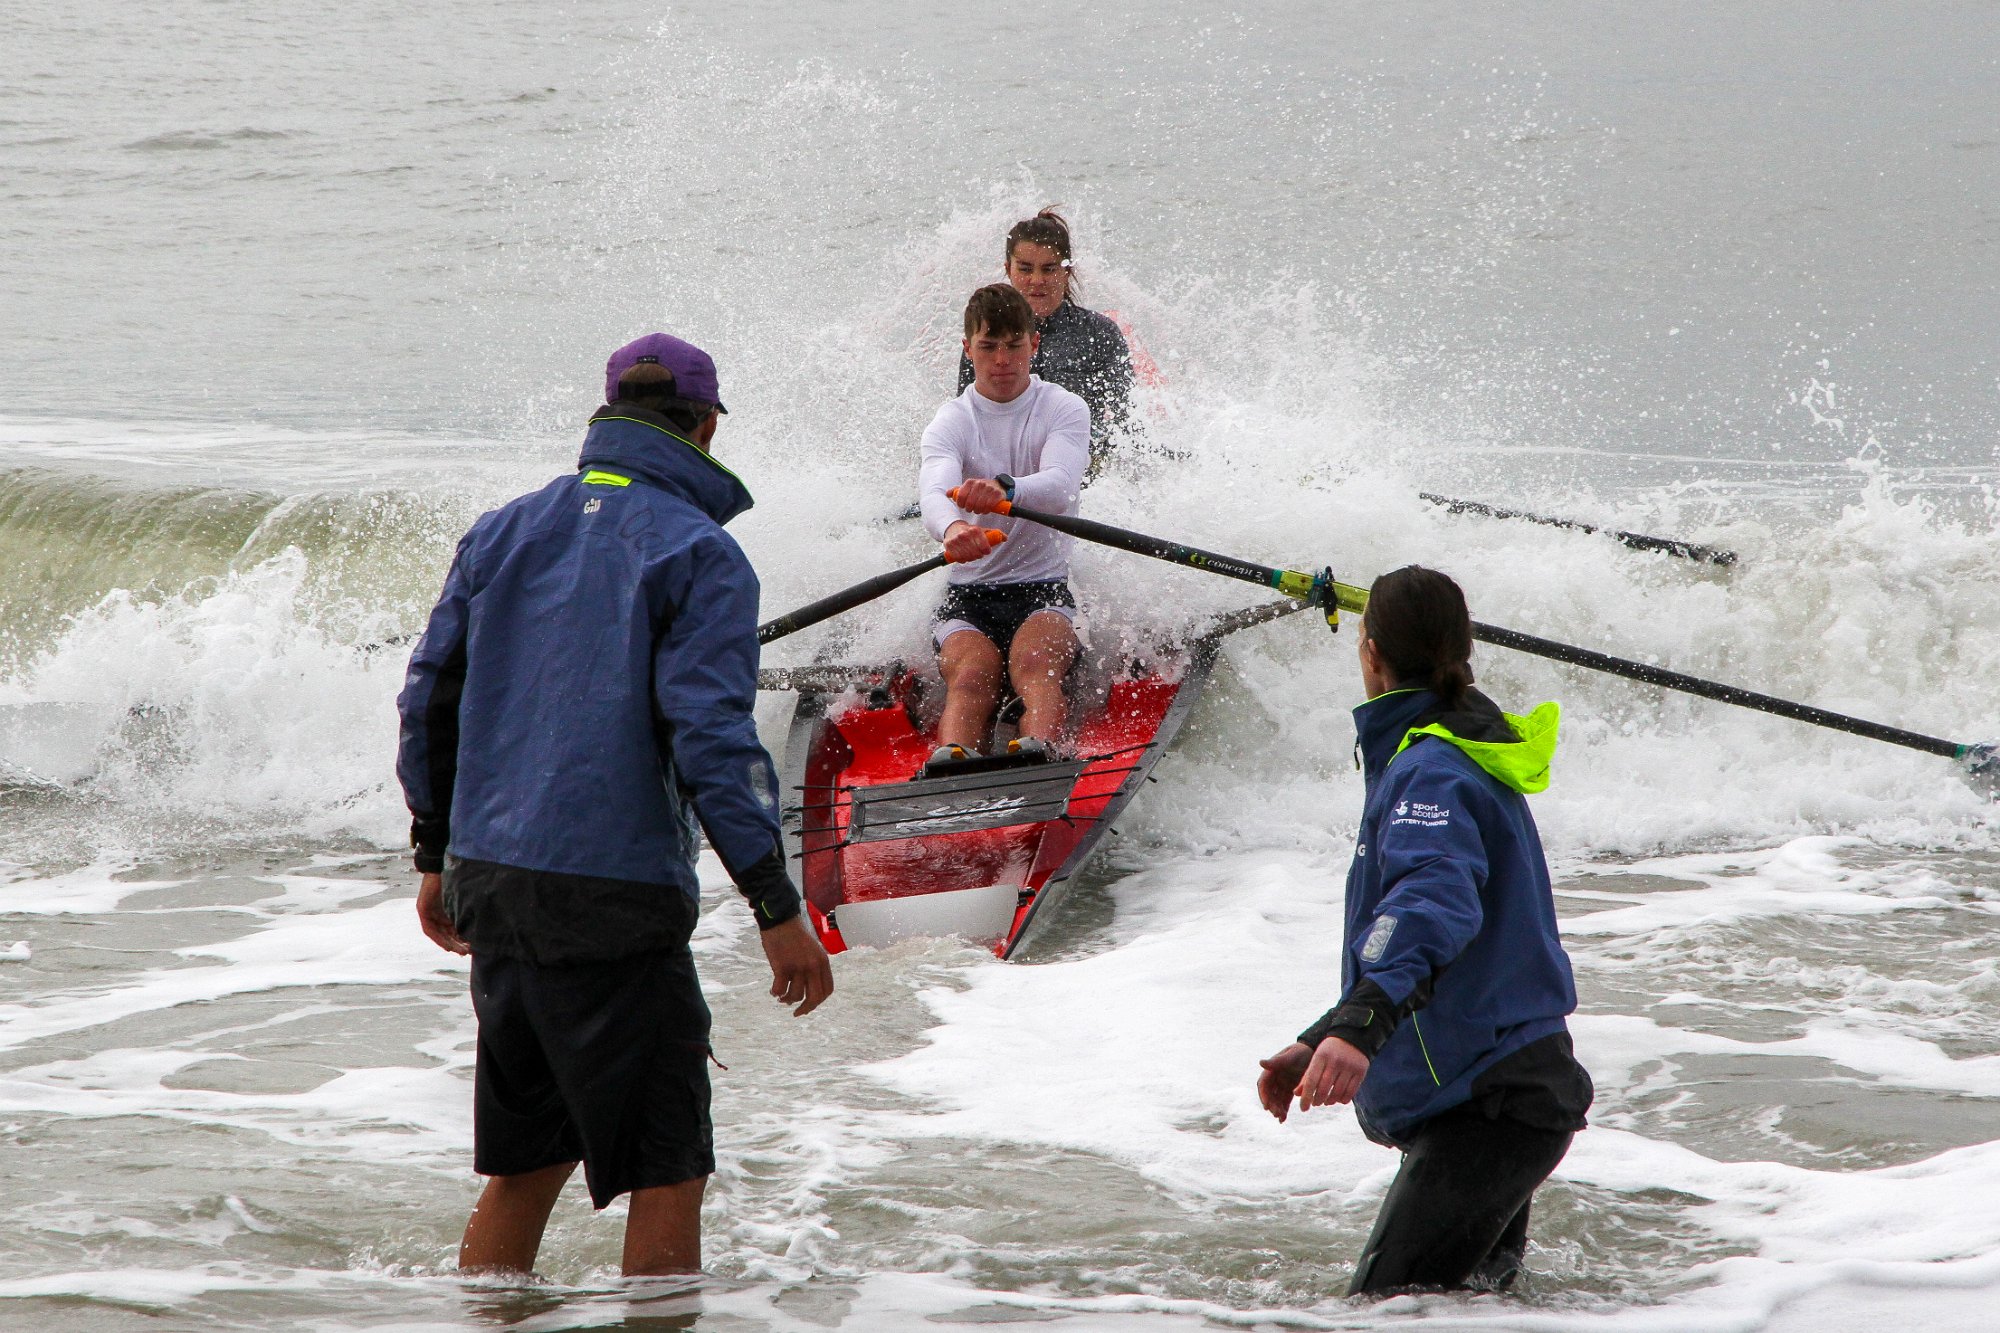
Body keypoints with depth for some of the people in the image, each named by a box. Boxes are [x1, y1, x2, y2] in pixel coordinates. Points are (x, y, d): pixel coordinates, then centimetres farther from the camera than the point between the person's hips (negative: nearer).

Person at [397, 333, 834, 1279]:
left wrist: (437, 858, 26)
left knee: (524, 1161, 17)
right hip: (613, 899, -7)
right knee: (668, 1167, -1)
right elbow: (710, 739, -17)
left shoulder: (503, 532, 10)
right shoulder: (698, 553, -8)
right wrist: (777, 910, -15)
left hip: (491, 883, 7)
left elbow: (430, 699, 15)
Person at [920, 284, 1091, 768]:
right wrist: (952, 528, -48)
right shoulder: (950, 423, 3)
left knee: (1033, 660, -34)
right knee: (973, 670, -31)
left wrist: (1004, 488, -44)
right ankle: (950, 760, -60)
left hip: (1045, 593, 0)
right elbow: (934, 491, -21)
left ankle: (1038, 748, -62)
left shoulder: (1065, 410, 3)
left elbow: (1061, 487, -19)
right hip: (967, 598, 0)